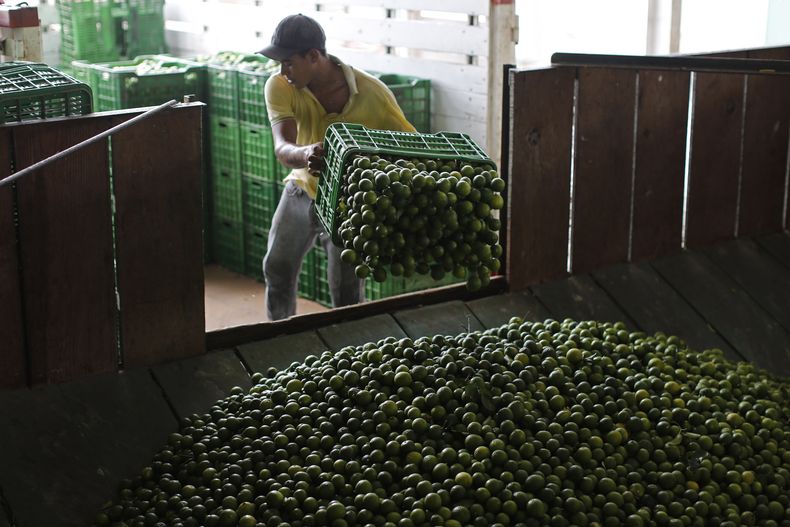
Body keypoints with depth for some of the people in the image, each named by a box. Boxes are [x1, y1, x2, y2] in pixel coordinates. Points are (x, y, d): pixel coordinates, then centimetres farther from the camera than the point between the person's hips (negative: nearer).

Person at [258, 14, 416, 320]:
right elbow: (282, 148, -32)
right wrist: (304, 154, -56)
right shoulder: (280, 87, -19)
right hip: (303, 189, 3)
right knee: (277, 269, 8)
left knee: (347, 294, -6)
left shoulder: (372, 93, -24)